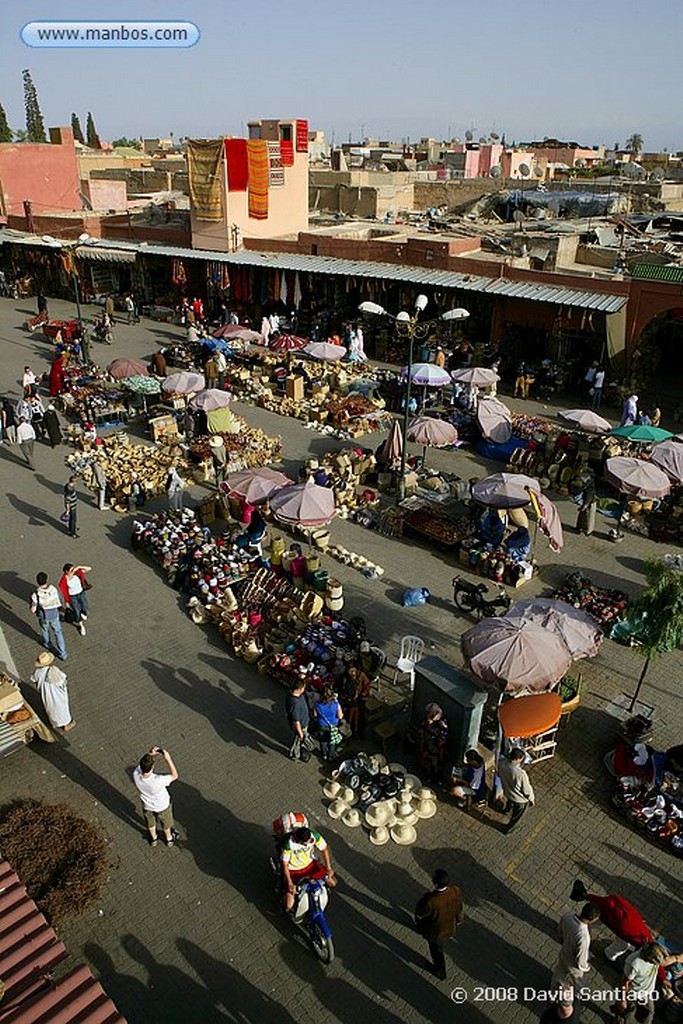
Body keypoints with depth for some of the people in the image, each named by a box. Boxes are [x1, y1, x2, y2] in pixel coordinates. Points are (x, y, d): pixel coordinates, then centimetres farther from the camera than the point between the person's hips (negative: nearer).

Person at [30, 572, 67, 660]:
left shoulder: (35, 594, -27)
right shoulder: (54, 589, -20)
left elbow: (33, 610, -21)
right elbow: (59, 603, -8)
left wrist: (33, 612, 1)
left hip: (43, 617, -1)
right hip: (54, 615, 1)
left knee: (45, 630, 30)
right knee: (58, 633, 17)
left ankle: (47, 644, 59)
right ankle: (62, 654, 22)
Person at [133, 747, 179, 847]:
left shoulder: (136, 776, -36)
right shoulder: (158, 780, -46)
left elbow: (141, 766, -12)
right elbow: (175, 775, -29)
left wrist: (150, 755, -24)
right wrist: (168, 758, -34)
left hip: (147, 806, 3)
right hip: (162, 806, -3)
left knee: (150, 823, 34)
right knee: (166, 823, 30)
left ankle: (153, 838, 60)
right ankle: (169, 839, 56)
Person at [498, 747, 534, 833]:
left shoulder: (502, 762, -28)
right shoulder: (521, 774, -44)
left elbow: (499, 774, -4)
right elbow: (527, 790, -25)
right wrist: (531, 799, -4)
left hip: (507, 791, 5)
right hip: (520, 799, -5)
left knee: (510, 801, 41)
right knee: (517, 815, 28)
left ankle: (507, 809, 72)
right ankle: (509, 828, 52)